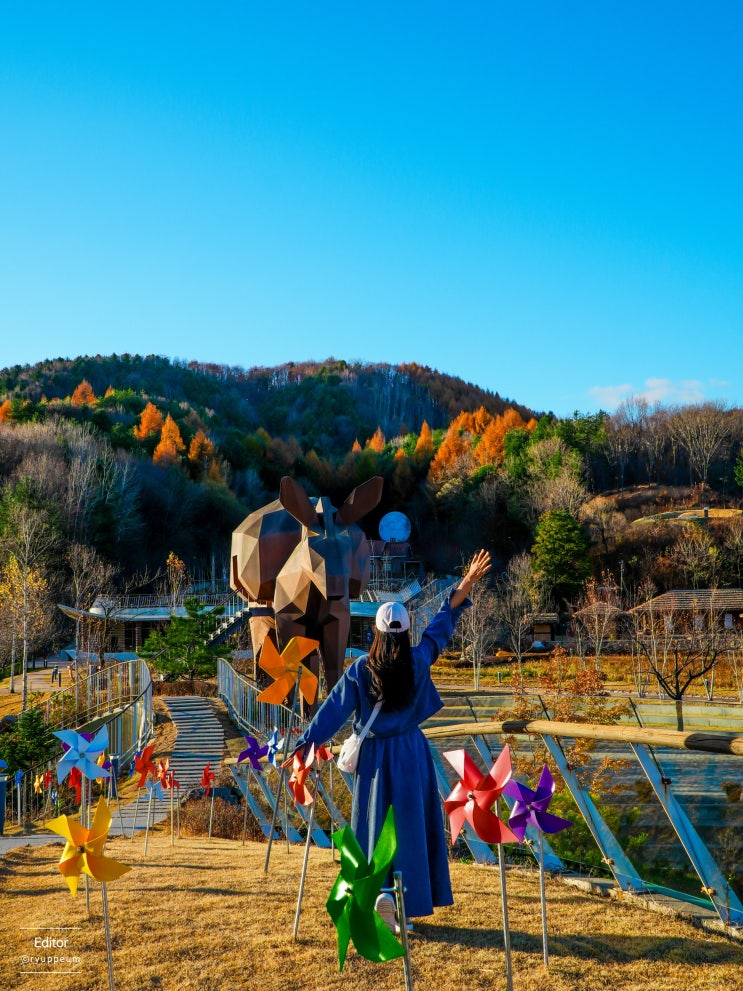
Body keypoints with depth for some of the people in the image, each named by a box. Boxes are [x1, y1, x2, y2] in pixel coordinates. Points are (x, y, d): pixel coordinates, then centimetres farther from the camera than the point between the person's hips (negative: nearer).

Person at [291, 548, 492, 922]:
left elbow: (333, 709, -9)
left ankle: (378, 893, 1)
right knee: (412, 825, 10)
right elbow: (442, 625, 5)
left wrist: (305, 743, -2)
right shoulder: (419, 661, -7)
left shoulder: (360, 670, -11)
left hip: (375, 755, -1)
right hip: (411, 753, 1)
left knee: (374, 825, 10)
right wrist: (466, 584, 12)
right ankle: (410, 899, 13)